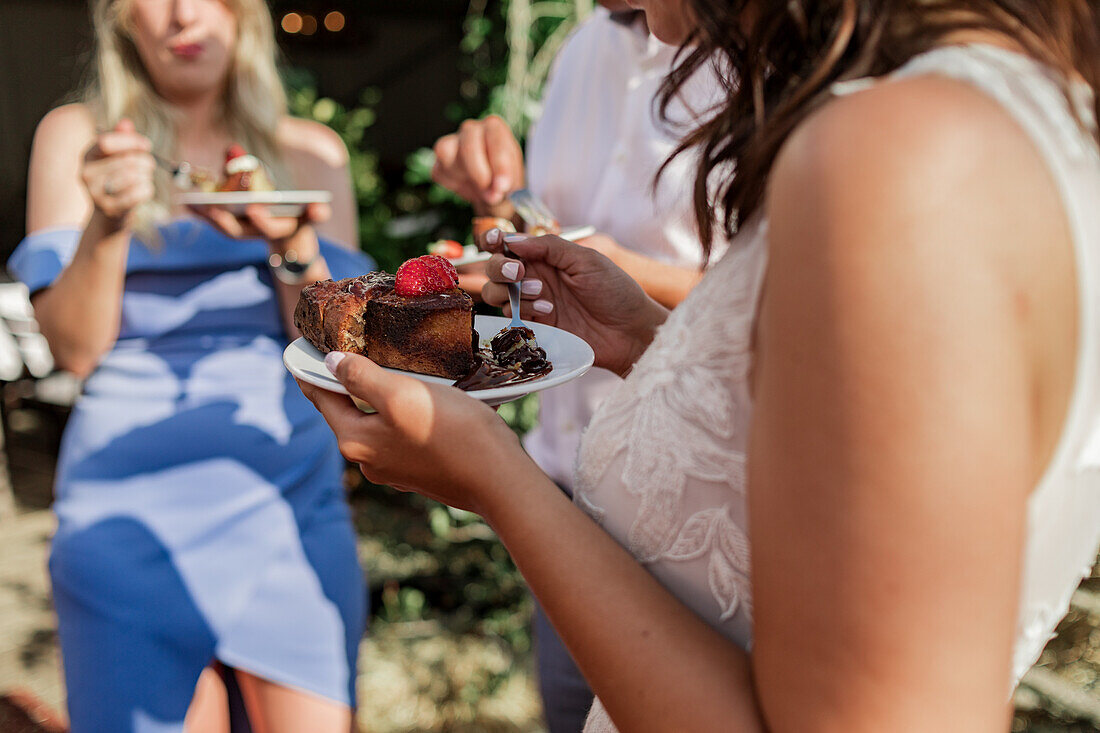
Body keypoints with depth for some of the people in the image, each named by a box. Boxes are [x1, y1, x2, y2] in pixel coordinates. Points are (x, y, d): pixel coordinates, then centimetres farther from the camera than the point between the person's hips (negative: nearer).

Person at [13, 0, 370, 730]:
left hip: (290, 502, 2)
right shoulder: (75, 136, 4)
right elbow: (74, 346, -2)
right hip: (135, 509, -1)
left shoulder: (311, 151, 7)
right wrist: (107, 223, -18)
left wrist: (292, 247, -17)